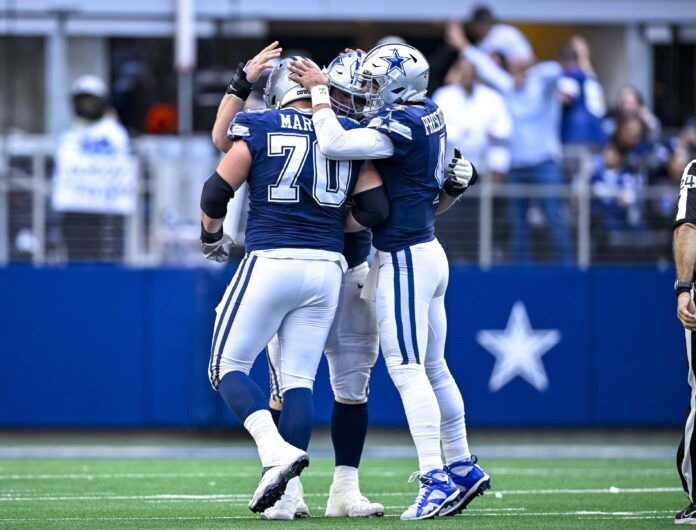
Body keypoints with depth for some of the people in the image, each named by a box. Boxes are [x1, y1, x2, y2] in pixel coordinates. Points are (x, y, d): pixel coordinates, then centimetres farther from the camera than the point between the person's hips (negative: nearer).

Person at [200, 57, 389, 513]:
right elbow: (375, 208, 5)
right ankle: (285, 492, 2)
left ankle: (277, 451, -17)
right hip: (326, 269, 4)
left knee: (228, 367, 5)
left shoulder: (261, 128, 1)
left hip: (271, 264, -4)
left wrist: (212, 237, 20)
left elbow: (217, 193, 1)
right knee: (299, 380, 8)